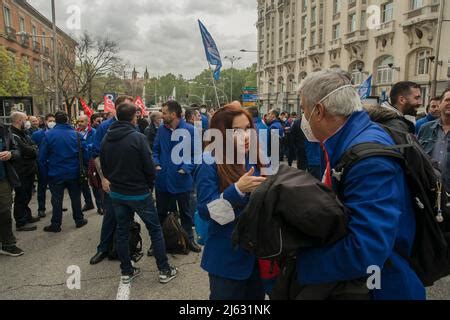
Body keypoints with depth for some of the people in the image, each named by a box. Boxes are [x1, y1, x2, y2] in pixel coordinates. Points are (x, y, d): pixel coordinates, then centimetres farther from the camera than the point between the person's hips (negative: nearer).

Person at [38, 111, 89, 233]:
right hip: (73, 173, 1)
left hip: (56, 174, -1)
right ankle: (79, 220, 25)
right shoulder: (76, 134, -6)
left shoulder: (49, 135, -10)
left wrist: (45, 173, 2)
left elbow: (42, 157, -8)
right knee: (75, 197, 15)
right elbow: (85, 153, -5)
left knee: (57, 199, 8)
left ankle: (56, 225, 17)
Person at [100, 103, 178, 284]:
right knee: (155, 230, 7)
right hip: (139, 193, -5)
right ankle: (164, 271, 14)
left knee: (122, 232, 15)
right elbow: (149, 167, -16)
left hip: (116, 193, 6)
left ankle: (126, 272, 26)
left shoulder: (106, 139, 0)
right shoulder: (138, 137, -18)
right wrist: (149, 185, 2)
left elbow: (104, 167, 8)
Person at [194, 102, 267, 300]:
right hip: (228, 257, -5)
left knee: (256, 295, 22)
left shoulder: (255, 159, 2)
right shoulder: (210, 165, -15)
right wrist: (238, 189, -32)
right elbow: (205, 211, -22)